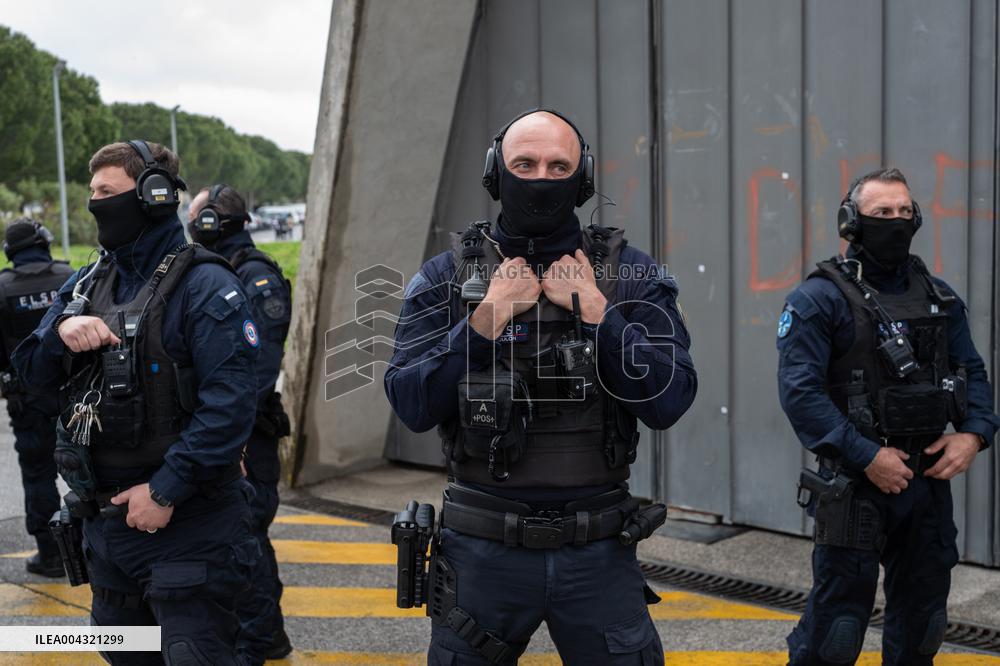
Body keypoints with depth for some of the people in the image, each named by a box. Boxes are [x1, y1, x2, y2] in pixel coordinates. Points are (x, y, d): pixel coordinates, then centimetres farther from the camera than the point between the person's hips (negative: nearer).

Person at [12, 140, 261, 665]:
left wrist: (165, 490, -22)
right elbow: (32, 372, 11)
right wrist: (61, 332, -11)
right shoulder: (85, 285, 11)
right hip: (105, 517, 8)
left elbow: (229, 400, -21)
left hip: (185, 522, -7)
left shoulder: (203, 286, -13)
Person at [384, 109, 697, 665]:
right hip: (483, 551, 0)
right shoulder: (445, 278, 0)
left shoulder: (632, 274, 0)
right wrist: (487, 319, -16)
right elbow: (412, 406, -8)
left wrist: (596, 313, -16)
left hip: (599, 554, 1)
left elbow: (670, 401, -9)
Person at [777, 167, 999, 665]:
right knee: (836, 626, -2)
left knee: (922, 624, 16)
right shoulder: (820, 299, -9)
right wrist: (867, 456, -20)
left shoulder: (940, 298, 10)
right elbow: (799, 391, -17)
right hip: (856, 487, -6)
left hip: (930, 483, 6)